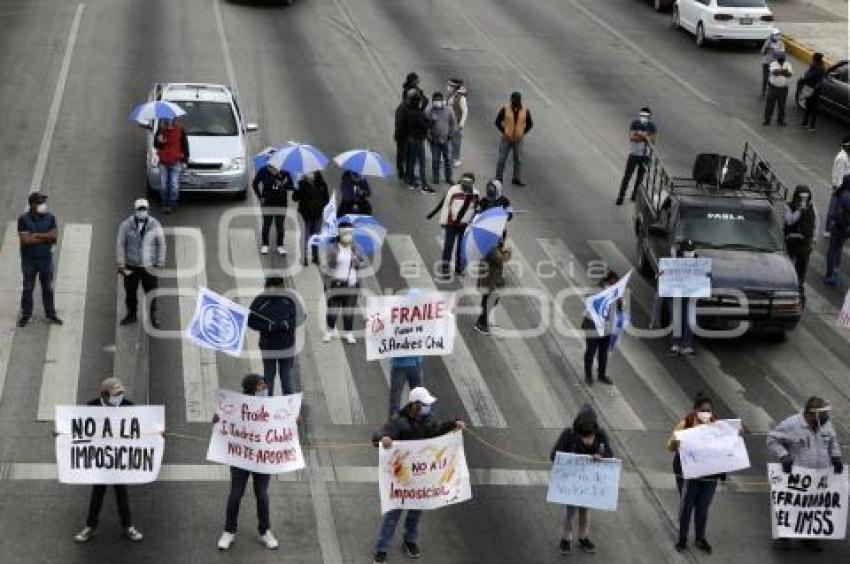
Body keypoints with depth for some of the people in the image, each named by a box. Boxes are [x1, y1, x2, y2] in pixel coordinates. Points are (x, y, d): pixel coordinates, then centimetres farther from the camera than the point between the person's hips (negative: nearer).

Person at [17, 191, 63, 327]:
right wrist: (46, 237, -13)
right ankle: (25, 315, 14)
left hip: (46, 259, 2)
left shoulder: (50, 218, 1)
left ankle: (51, 314, 16)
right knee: (28, 289, 4)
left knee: (48, 288, 7)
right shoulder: (23, 219, -8)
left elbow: (55, 236, -11)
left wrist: (37, 235, -17)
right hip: (29, 260, -2)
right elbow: (26, 240, -18)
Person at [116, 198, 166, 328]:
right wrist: (121, 265, -6)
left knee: (152, 293, 1)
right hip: (131, 266, 0)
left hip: (149, 266, 0)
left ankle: (152, 317, 18)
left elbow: (161, 244, 0)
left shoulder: (155, 225, -9)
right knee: (130, 292, 11)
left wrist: (160, 263, 0)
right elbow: (120, 245, -5)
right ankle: (131, 315, 31)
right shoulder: (126, 225, -11)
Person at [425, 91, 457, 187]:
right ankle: (436, 178, 21)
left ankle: (448, 178, 20)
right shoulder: (429, 111, -9)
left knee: (448, 160, 8)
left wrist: (450, 134, 0)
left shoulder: (449, 110, -3)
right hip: (435, 141, -2)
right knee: (435, 160, 7)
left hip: (446, 140, 2)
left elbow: (453, 123, 6)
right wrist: (429, 136, -10)